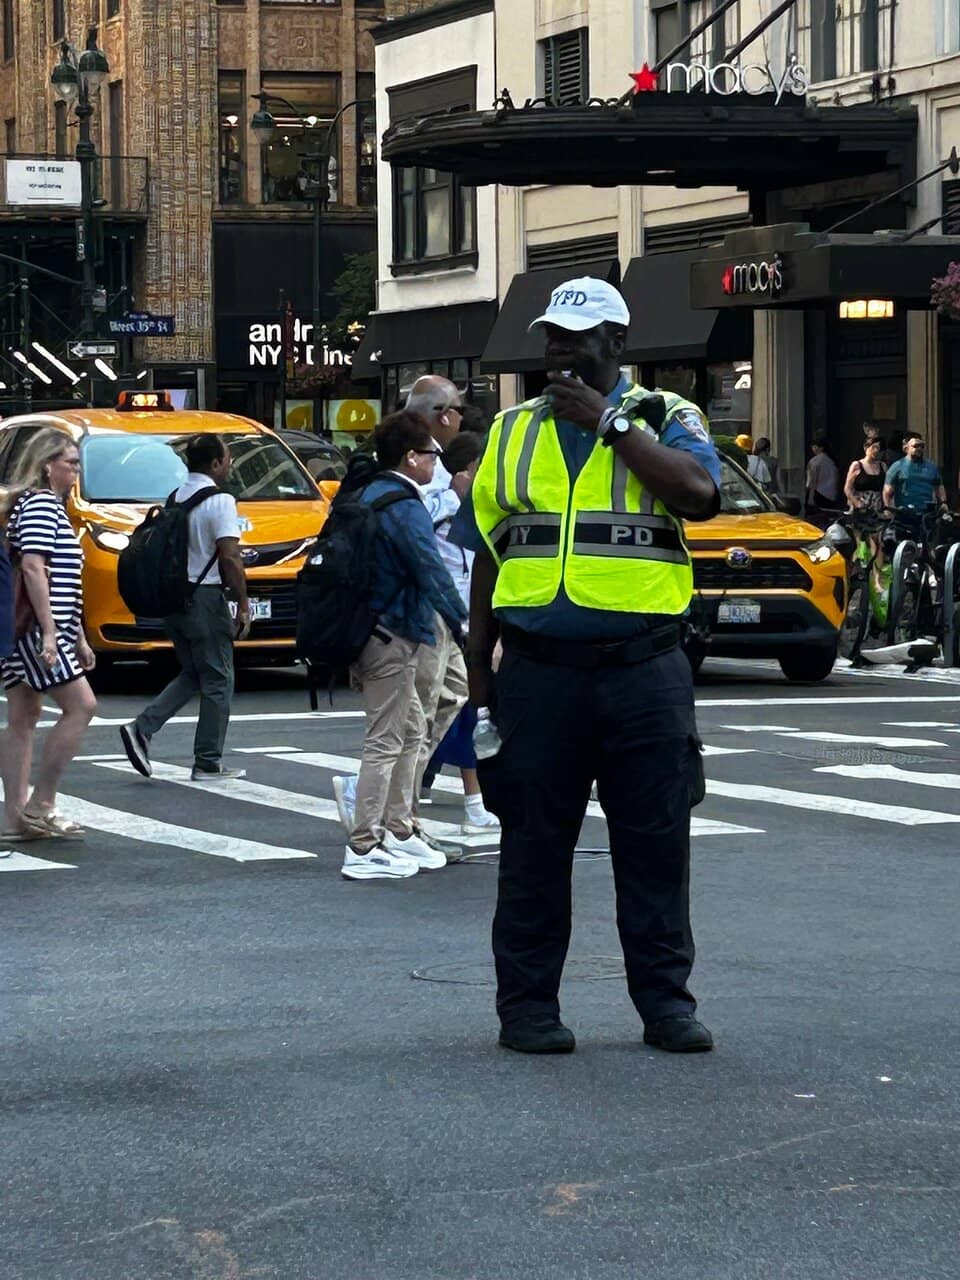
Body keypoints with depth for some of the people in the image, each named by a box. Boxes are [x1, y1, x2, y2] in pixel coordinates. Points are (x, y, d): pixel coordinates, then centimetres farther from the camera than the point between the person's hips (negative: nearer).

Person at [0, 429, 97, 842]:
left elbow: (63, 584, 26)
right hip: (36, 628, -10)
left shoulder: (51, 506, 22)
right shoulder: (39, 503, -10)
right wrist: (49, 632, -24)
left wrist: (79, 639, 26)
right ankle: (39, 805, -8)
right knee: (80, 705, -9)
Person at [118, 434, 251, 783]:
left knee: (191, 675, 18)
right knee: (217, 681, 3)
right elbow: (229, 557, -18)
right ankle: (208, 764, 6)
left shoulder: (176, 498, 10)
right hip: (205, 597, -8)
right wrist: (243, 604, -13)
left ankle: (142, 728, 2)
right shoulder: (219, 501, -12)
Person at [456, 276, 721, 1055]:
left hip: (643, 668, -2)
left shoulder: (666, 419, 5)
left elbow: (699, 494, -16)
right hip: (539, 669, 2)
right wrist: (477, 663, 10)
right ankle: (527, 1004, 12)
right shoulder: (515, 431, 13)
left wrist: (607, 421, -13)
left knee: (656, 842, 2)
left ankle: (665, 1000, 11)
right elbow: (490, 552, 15)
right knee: (534, 844, 4)